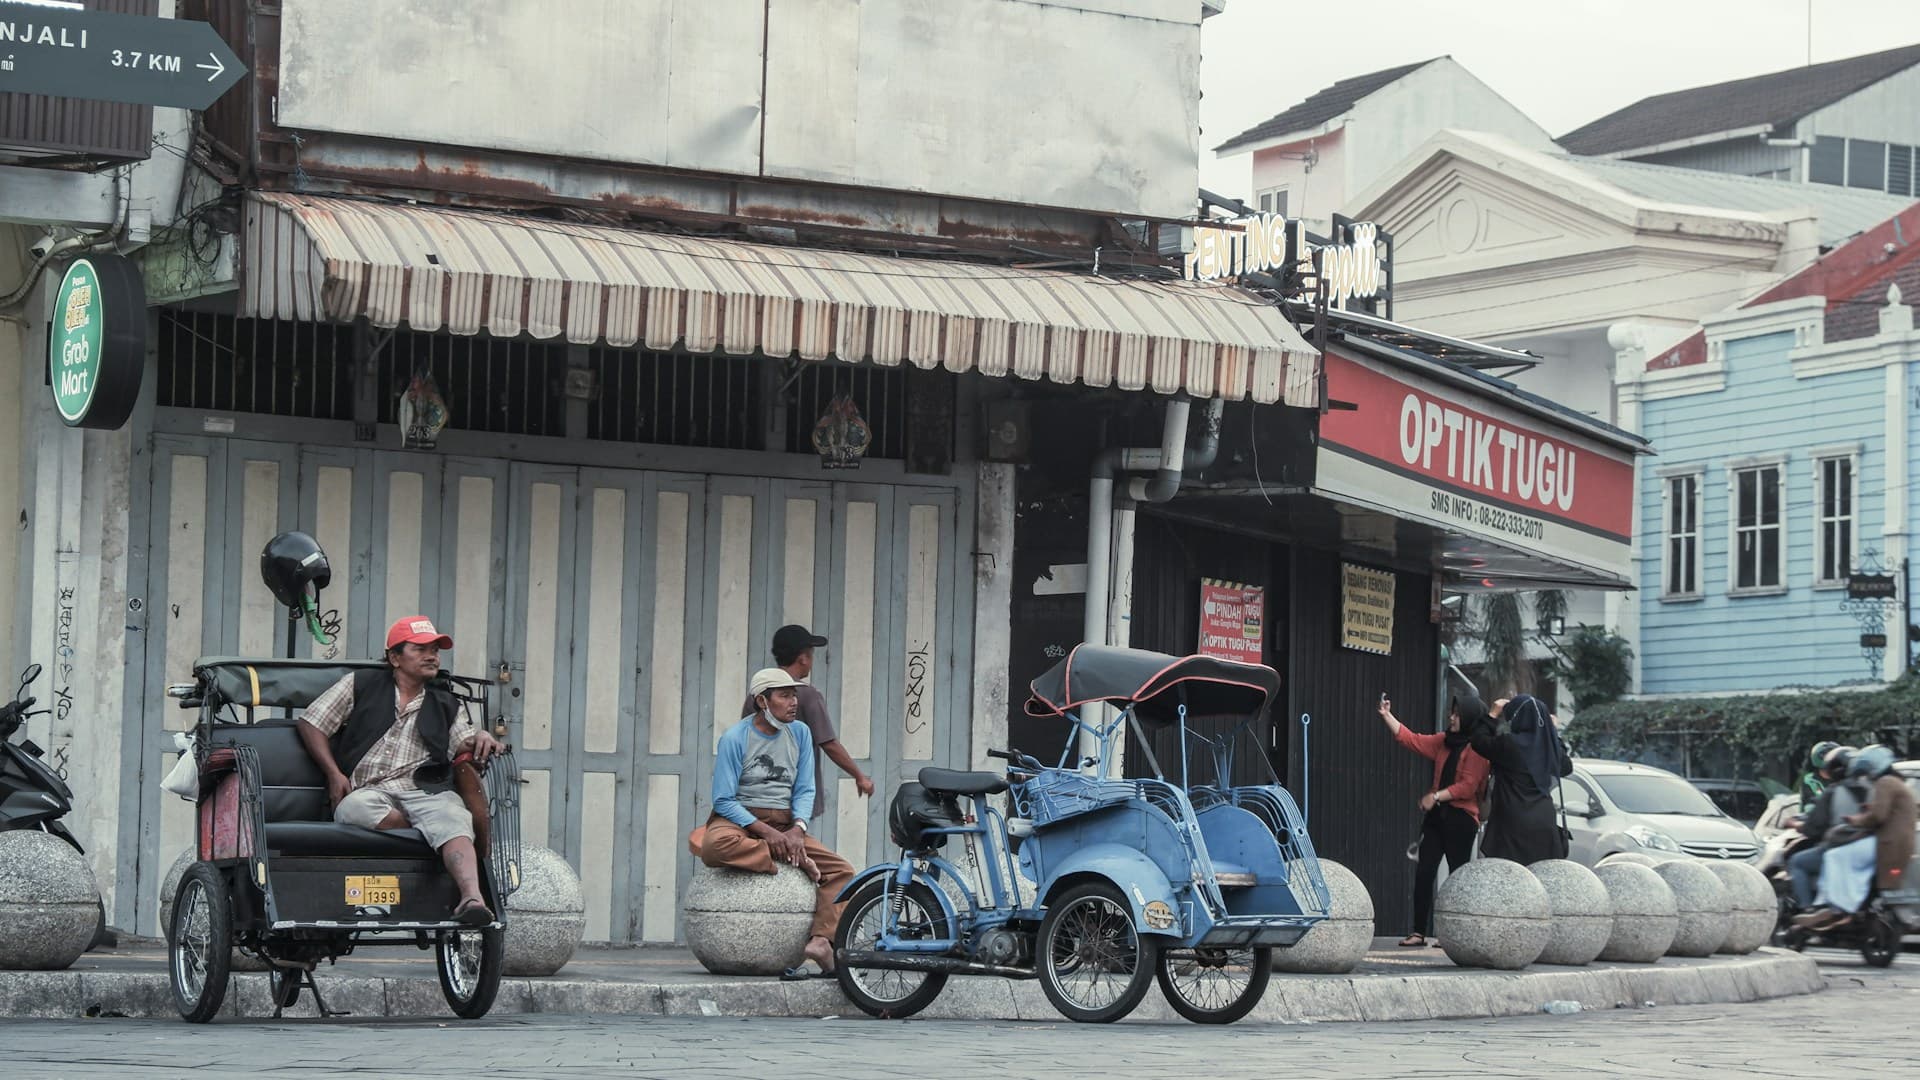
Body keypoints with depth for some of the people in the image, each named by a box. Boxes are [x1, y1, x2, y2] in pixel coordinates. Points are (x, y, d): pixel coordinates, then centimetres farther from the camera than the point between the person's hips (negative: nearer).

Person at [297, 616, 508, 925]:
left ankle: (471, 898, -54)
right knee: (356, 809, -39)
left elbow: (463, 742, 12)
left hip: (425, 790, 1)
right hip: (367, 791, -1)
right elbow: (310, 723, 16)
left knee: (453, 817, -35)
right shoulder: (360, 686, 18)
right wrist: (334, 774, 3)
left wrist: (480, 738, -13)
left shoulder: (445, 704, 26)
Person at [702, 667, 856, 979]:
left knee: (841, 870, -15)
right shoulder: (735, 738, -9)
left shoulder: (800, 734, 7)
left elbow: (804, 790, 5)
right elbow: (723, 800, -11)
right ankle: (797, 862, -29)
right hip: (740, 819, -5)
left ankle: (821, 939, -31)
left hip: (784, 824, 5)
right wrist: (764, 831, -22)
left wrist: (797, 829, -15)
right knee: (716, 844, -41)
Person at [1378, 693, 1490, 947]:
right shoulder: (1444, 741, 13)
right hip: (1436, 814, 7)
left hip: (1461, 818, -7)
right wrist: (1387, 716, 9)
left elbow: (1467, 787, -16)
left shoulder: (1477, 748, -10)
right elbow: (1410, 739, 16)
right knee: (1423, 872, 1)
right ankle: (1419, 932, 3)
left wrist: (1436, 796, -17)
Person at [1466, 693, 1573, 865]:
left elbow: (1477, 740, 2)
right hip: (1544, 825, 6)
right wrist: (1553, 732, 28)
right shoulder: (1549, 745, 4)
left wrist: (1493, 714, 11)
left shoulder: (1508, 744, -13)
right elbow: (1566, 767, 24)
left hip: (1513, 825, -5)